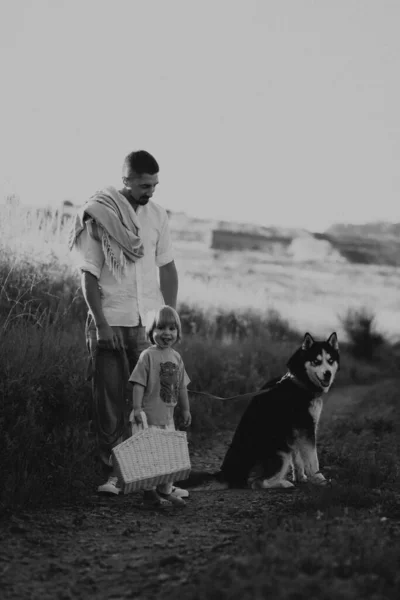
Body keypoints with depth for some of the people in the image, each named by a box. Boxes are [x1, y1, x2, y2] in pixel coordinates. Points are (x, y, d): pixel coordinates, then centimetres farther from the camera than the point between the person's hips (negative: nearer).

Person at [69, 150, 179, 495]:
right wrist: (101, 324, -11)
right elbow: (89, 275, -6)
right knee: (110, 399, 0)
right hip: (110, 322, -3)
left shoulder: (157, 215, 6)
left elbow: (167, 268, 12)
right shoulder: (98, 215, -7)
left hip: (149, 322, 3)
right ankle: (111, 472, 6)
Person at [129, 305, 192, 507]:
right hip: (150, 414, -7)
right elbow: (138, 383, -14)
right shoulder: (148, 356, -10)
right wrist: (137, 408, -21)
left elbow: (181, 386, 17)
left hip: (168, 414, 7)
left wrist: (185, 409, 19)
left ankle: (165, 489, 25)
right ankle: (149, 494, 0)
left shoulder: (176, 357, 11)